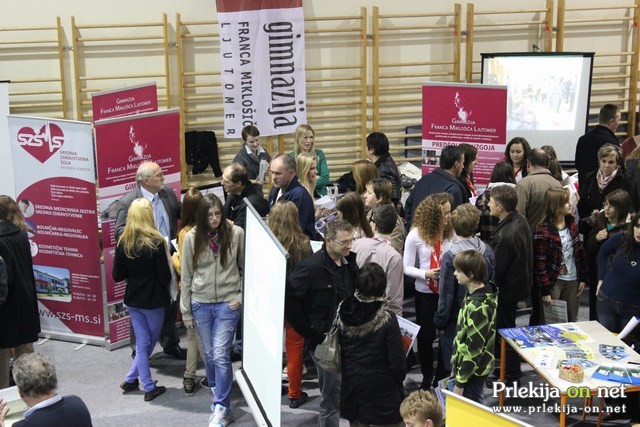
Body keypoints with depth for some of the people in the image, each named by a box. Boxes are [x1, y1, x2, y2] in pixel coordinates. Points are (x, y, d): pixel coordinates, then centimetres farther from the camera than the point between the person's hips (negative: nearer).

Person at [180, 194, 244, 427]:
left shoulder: (236, 233, -9)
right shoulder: (191, 237, -4)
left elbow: (246, 268, 2)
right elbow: (186, 276, 3)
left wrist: (240, 297, -5)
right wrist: (186, 311, 5)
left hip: (228, 302, -2)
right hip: (201, 303, 2)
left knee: (220, 354, -8)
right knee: (209, 353, 15)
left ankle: (221, 407, 1)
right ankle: (216, 390, 38)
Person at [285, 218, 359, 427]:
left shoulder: (349, 263, 6)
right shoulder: (312, 267, -16)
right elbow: (288, 299, -17)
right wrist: (309, 332, -13)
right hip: (325, 341, -6)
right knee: (332, 397, 0)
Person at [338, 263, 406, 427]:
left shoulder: (344, 315, -7)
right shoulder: (387, 319, -20)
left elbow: (339, 352, 3)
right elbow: (397, 362, -16)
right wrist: (399, 378, 5)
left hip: (351, 388, 5)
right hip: (381, 393, -4)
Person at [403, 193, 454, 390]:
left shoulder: (452, 232, -11)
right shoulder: (416, 234, -13)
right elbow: (407, 267, -8)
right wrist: (426, 274, -23)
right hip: (425, 292, -1)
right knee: (426, 335, 14)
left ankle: (443, 375, 33)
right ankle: (427, 376, 34)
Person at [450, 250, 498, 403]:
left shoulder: (477, 307, -28)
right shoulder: (483, 292, 1)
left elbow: (474, 349, -25)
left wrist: (460, 382, -17)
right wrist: (457, 367, 17)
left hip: (472, 371, -9)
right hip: (473, 367, 9)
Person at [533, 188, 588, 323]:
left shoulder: (572, 224, 4)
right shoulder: (543, 231, -17)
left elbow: (580, 252, 11)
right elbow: (539, 263, -16)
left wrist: (583, 278, 7)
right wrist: (545, 291, -15)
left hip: (573, 281, 6)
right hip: (553, 282, -6)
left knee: (572, 321, 16)